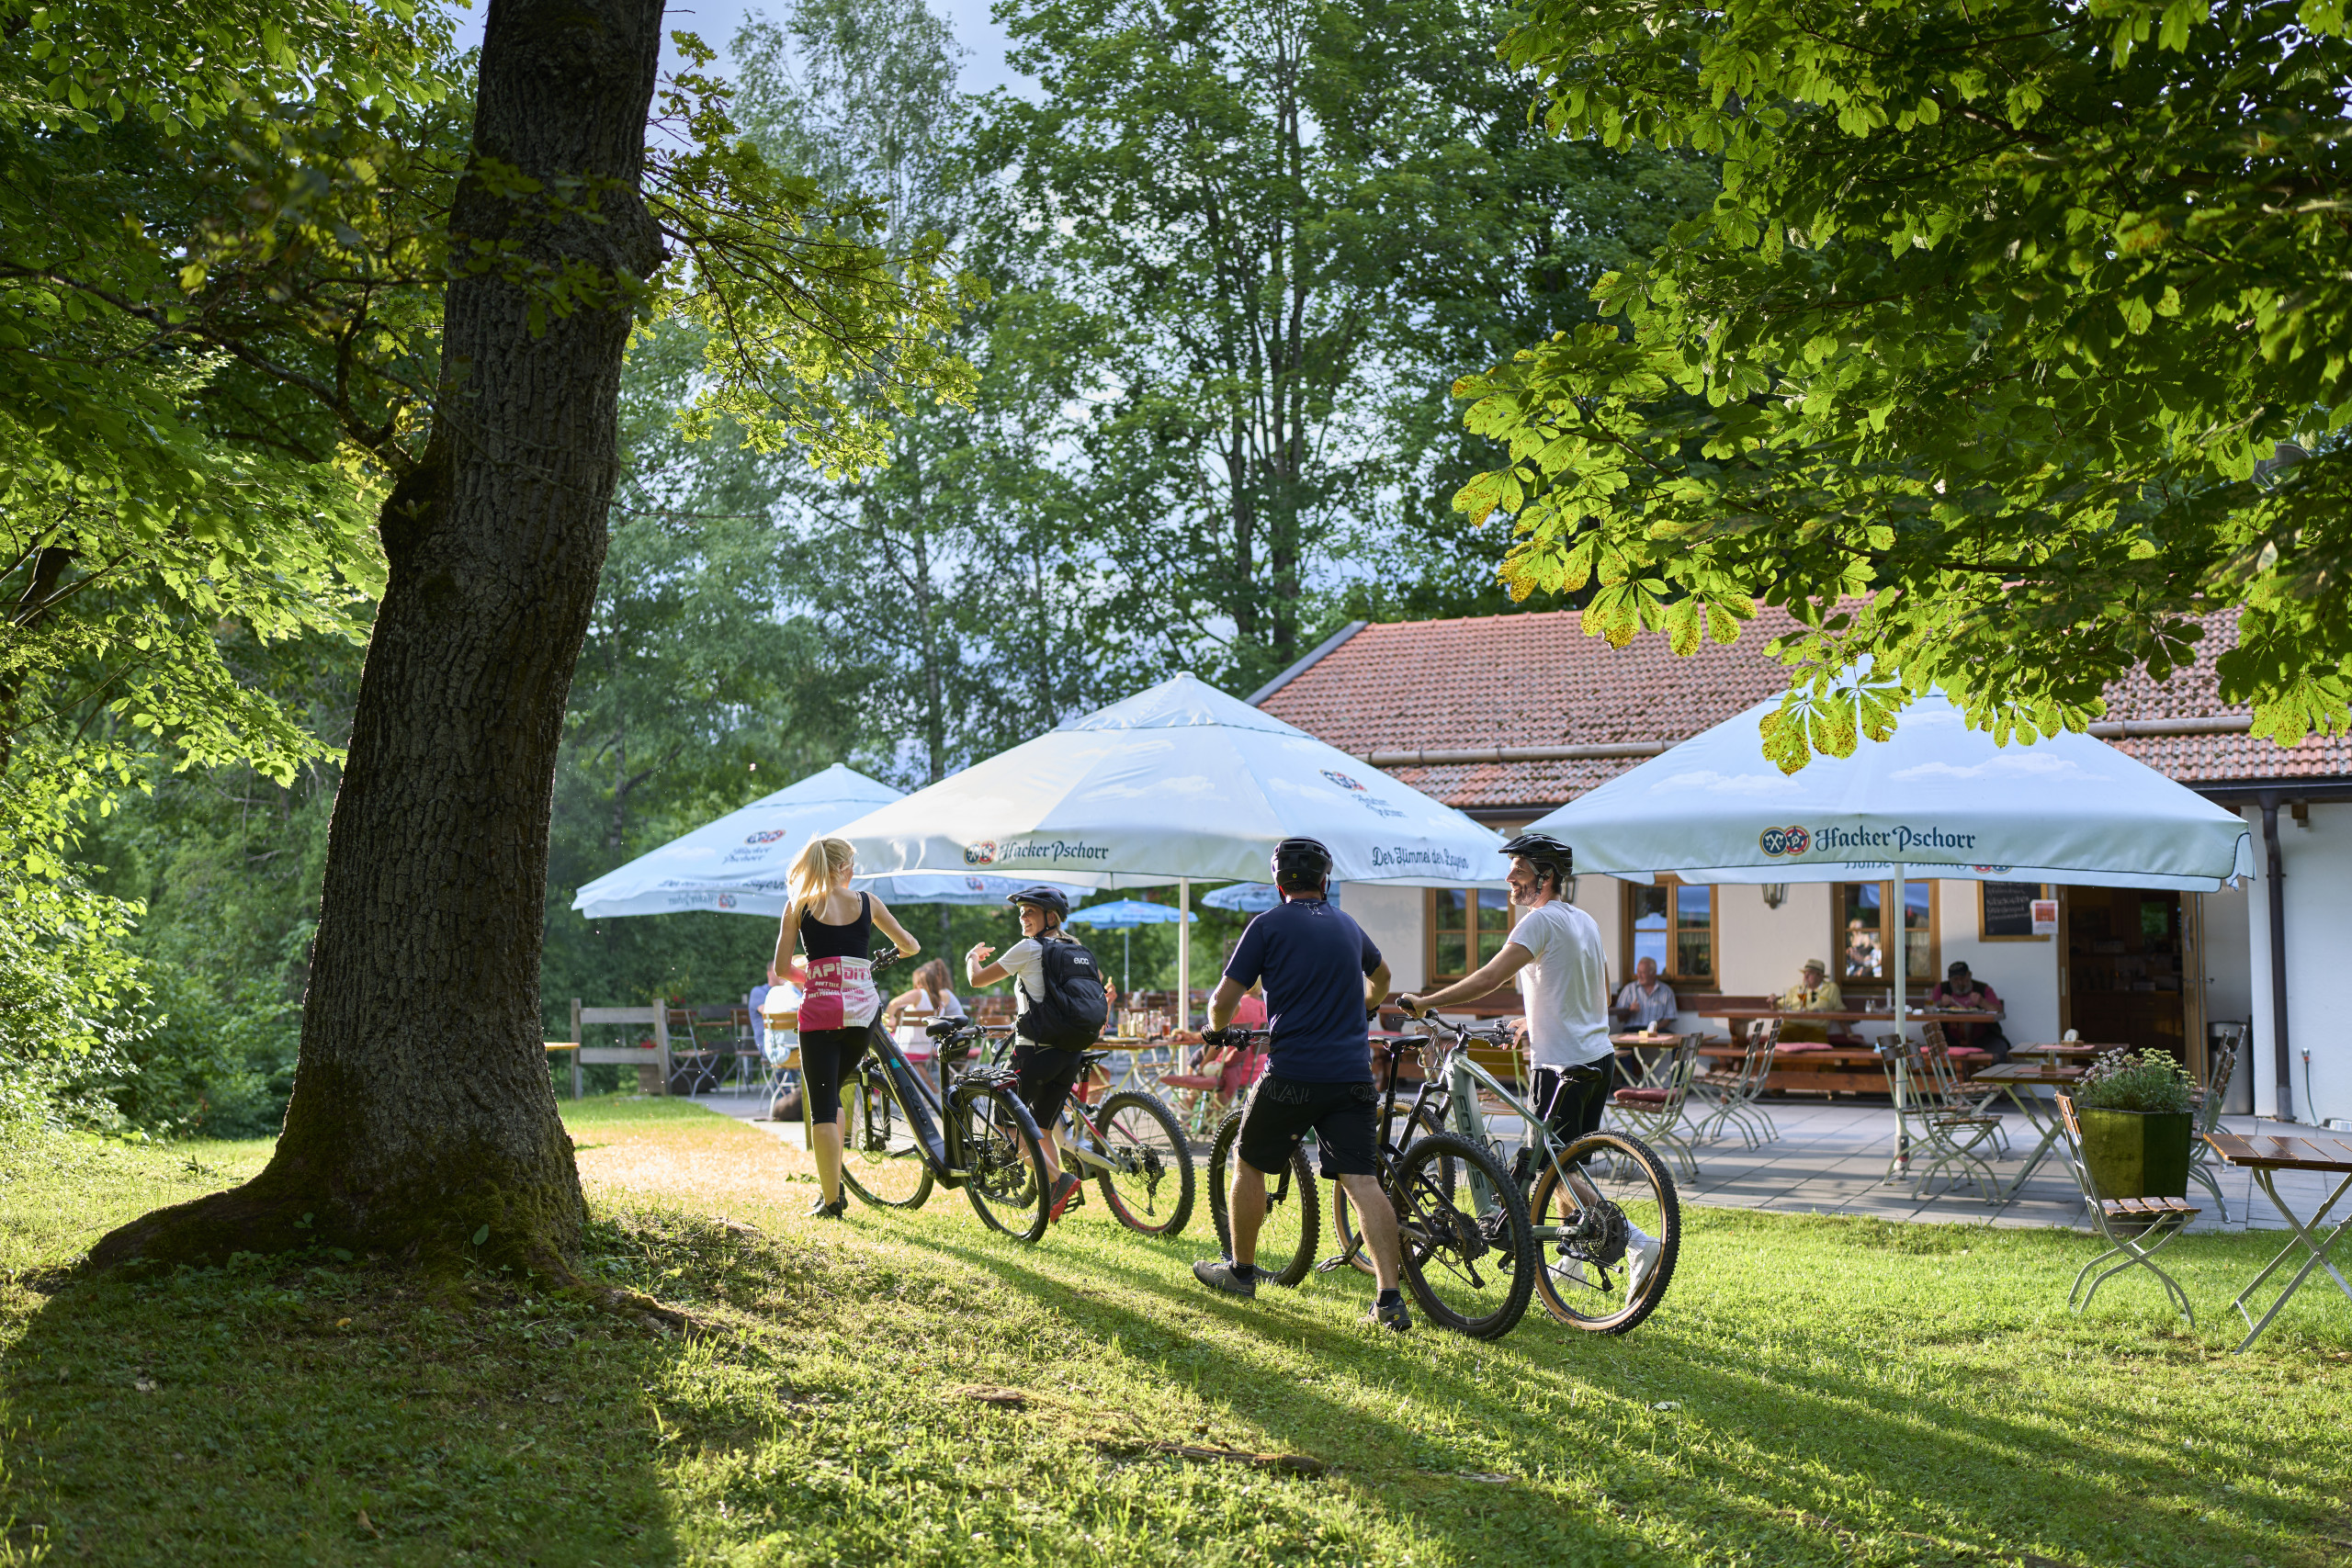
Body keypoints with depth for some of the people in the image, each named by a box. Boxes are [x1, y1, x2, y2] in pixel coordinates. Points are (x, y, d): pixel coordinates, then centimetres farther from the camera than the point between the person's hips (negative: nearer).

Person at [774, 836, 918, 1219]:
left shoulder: (798, 907, 3)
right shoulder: (866, 902, 7)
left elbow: (780, 968, 1)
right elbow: (911, 946, 15)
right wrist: (893, 954, 38)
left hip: (820, 1008, -2)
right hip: (862, 1007, 2)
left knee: (822, 1104, 2)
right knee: (833, 1091, 21)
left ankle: (831, 1199, -1)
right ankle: (833, 1184, 16)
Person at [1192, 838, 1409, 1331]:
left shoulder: (1269, 925, -1)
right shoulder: (1348, 926, 16)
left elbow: (1224, 1001, -3)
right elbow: (1380, 977, 38)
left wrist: (1217, 1030, 20)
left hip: (1293, 1073, -4)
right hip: (1352, 1076, 4)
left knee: (1250, 1163, 17)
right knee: (1362, 1180, -1)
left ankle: (1241, 1271, 27)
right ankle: (1390, 1299, -10)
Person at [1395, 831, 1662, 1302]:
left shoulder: (1542, 920, -15)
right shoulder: (1585, 921, 14)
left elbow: (1487, 979, -22)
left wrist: (1424, 1002, -17)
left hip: (1562, 1064, -9)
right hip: (1598, 1055, 9)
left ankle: (1635, 1239, -15)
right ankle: (1574, 1256, 25)